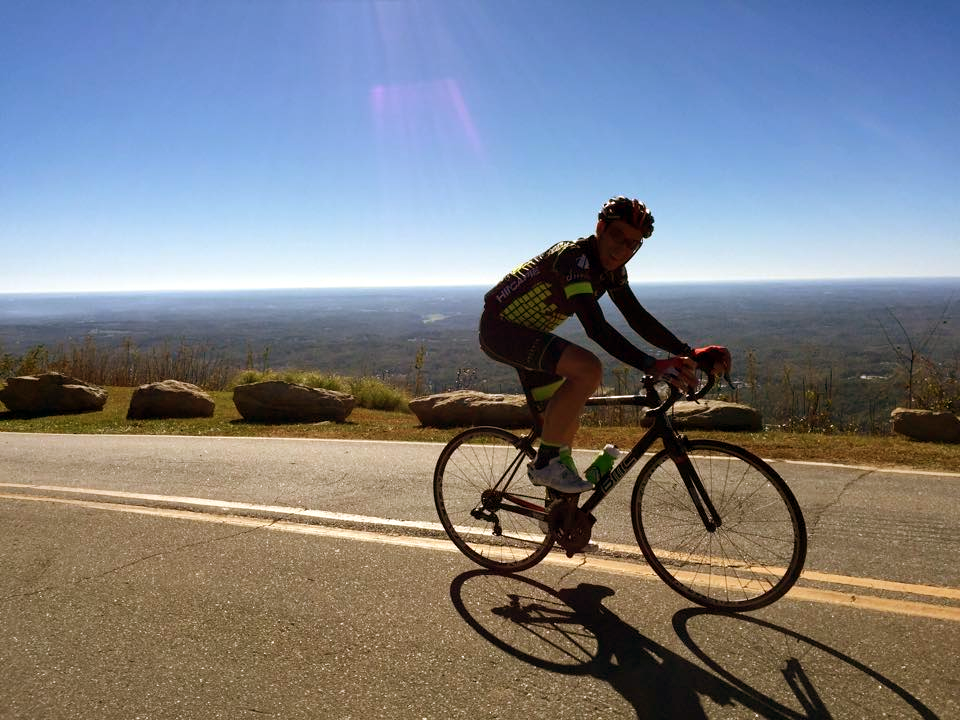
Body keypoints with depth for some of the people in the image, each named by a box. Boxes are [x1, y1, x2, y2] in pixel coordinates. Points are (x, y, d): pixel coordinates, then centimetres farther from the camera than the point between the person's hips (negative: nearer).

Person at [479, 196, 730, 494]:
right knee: (589, 369, -30)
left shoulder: (612, 270, 1)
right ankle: (545, 463, -16)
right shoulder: (574, 257, -28)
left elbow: (639, 319, -1)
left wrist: (691, 354, -13)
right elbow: (596, 327, -38)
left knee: (563, 422, 12)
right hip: (499, 327, -10)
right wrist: (653, 366, -46)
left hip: (528, 333, 10)